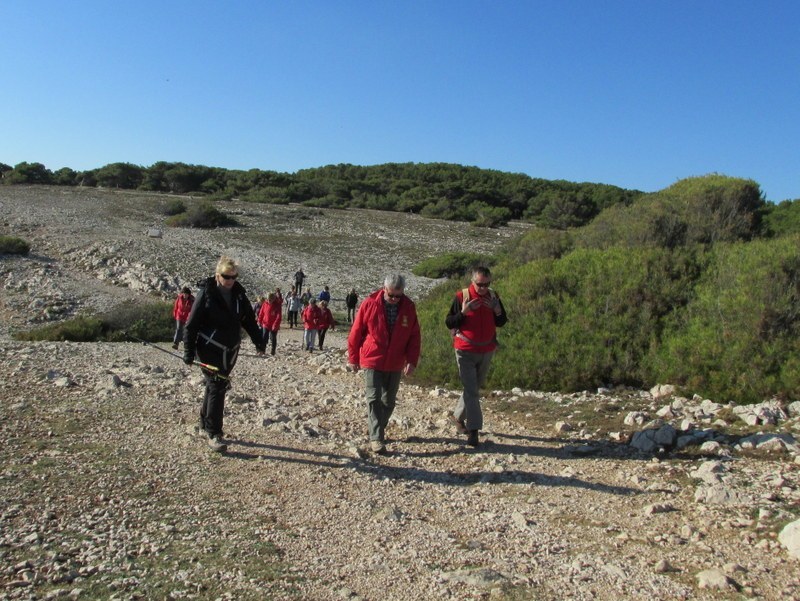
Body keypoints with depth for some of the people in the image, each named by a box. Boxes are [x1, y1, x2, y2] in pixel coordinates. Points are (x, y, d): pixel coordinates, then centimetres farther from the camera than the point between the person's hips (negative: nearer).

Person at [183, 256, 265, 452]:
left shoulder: (238, 293, 3)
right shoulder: (206, 293, -12)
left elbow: (249, 319, 13)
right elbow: (192, 324, -10)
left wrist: (259, 342, 9)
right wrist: (189, 353, -12)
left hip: (230, 349, 6)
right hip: (210, 349, -6)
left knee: (216, 387, 15)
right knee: (216, 388, -10)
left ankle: (205, 426, 30)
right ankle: (213, 434, -2)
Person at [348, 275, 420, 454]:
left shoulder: (409, 307, -4)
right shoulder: (370, 304, -11)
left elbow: (414, 336, 1)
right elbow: (356, 332, -4)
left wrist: (412, 360, -6)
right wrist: (353, 358, 1)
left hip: (395, 364, 3)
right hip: (372, 361, -3)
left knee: (389, 400, 13)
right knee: (374, 399, -7)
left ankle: (379, 430, 30)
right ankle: (376, 438, -5)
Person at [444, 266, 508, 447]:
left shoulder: (493, 297, 1)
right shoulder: (461, 296, -11)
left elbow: (501, 323, 6)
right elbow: (449, 322, -9)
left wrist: (497, 310, -14)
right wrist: (463, 312, -26)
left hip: (487, 351, 5)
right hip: (466, 351, -5)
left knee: (475, 388, 16)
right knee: (471, 391, -8)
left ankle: (458, 416, 36)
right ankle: (473, 430, -5)